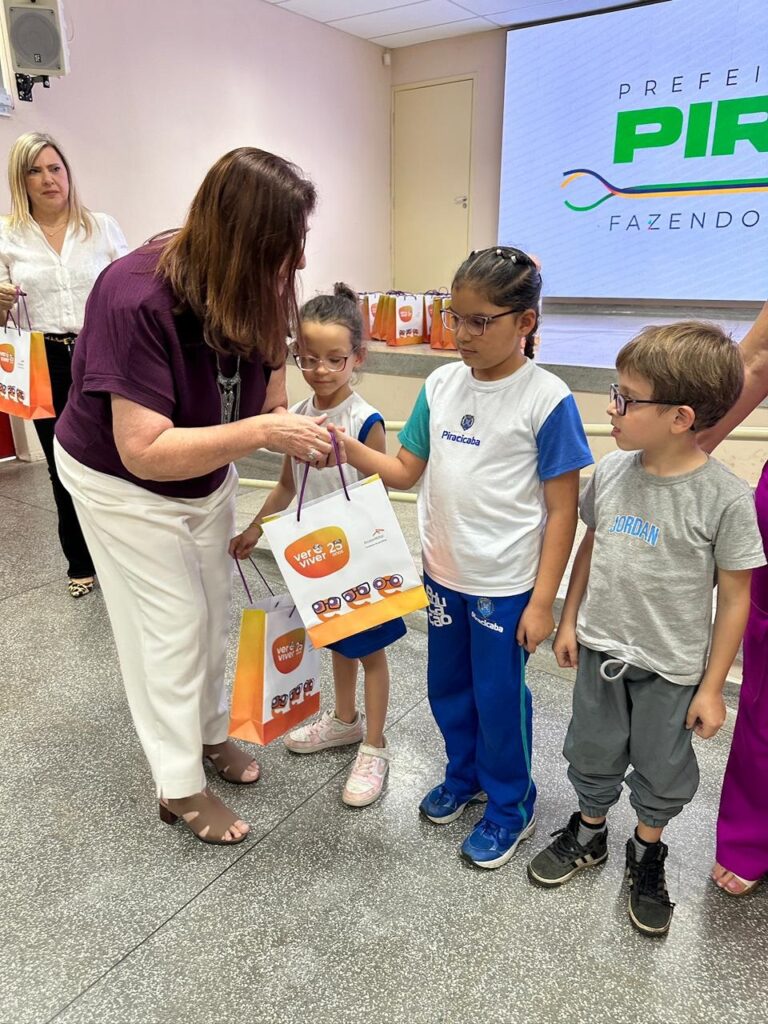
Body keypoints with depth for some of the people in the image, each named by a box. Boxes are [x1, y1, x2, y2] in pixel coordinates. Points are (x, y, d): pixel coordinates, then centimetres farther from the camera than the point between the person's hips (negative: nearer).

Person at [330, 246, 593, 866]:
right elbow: (406, 470, 5)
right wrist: (350, 449, -13)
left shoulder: (546, 399, -15)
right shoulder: (442, 385, 0)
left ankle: (511, 806, 37)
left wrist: (542, 601, -13)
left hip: (506, 584, -5)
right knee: (447, 687, 21)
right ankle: (464, 776, 48)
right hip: (443, 573, 6)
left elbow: (562, 510, -12)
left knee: (499, 698, 11)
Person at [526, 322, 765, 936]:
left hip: (672, 666, -3)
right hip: (600, 648, 4)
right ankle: (588, 835, 48)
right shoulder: (612, 472, -9)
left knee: (662, 771, 19)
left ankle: (647, 854, 46)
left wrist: (712, 687, -8)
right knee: (593, 754, 22)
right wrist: (569, 621, 9)